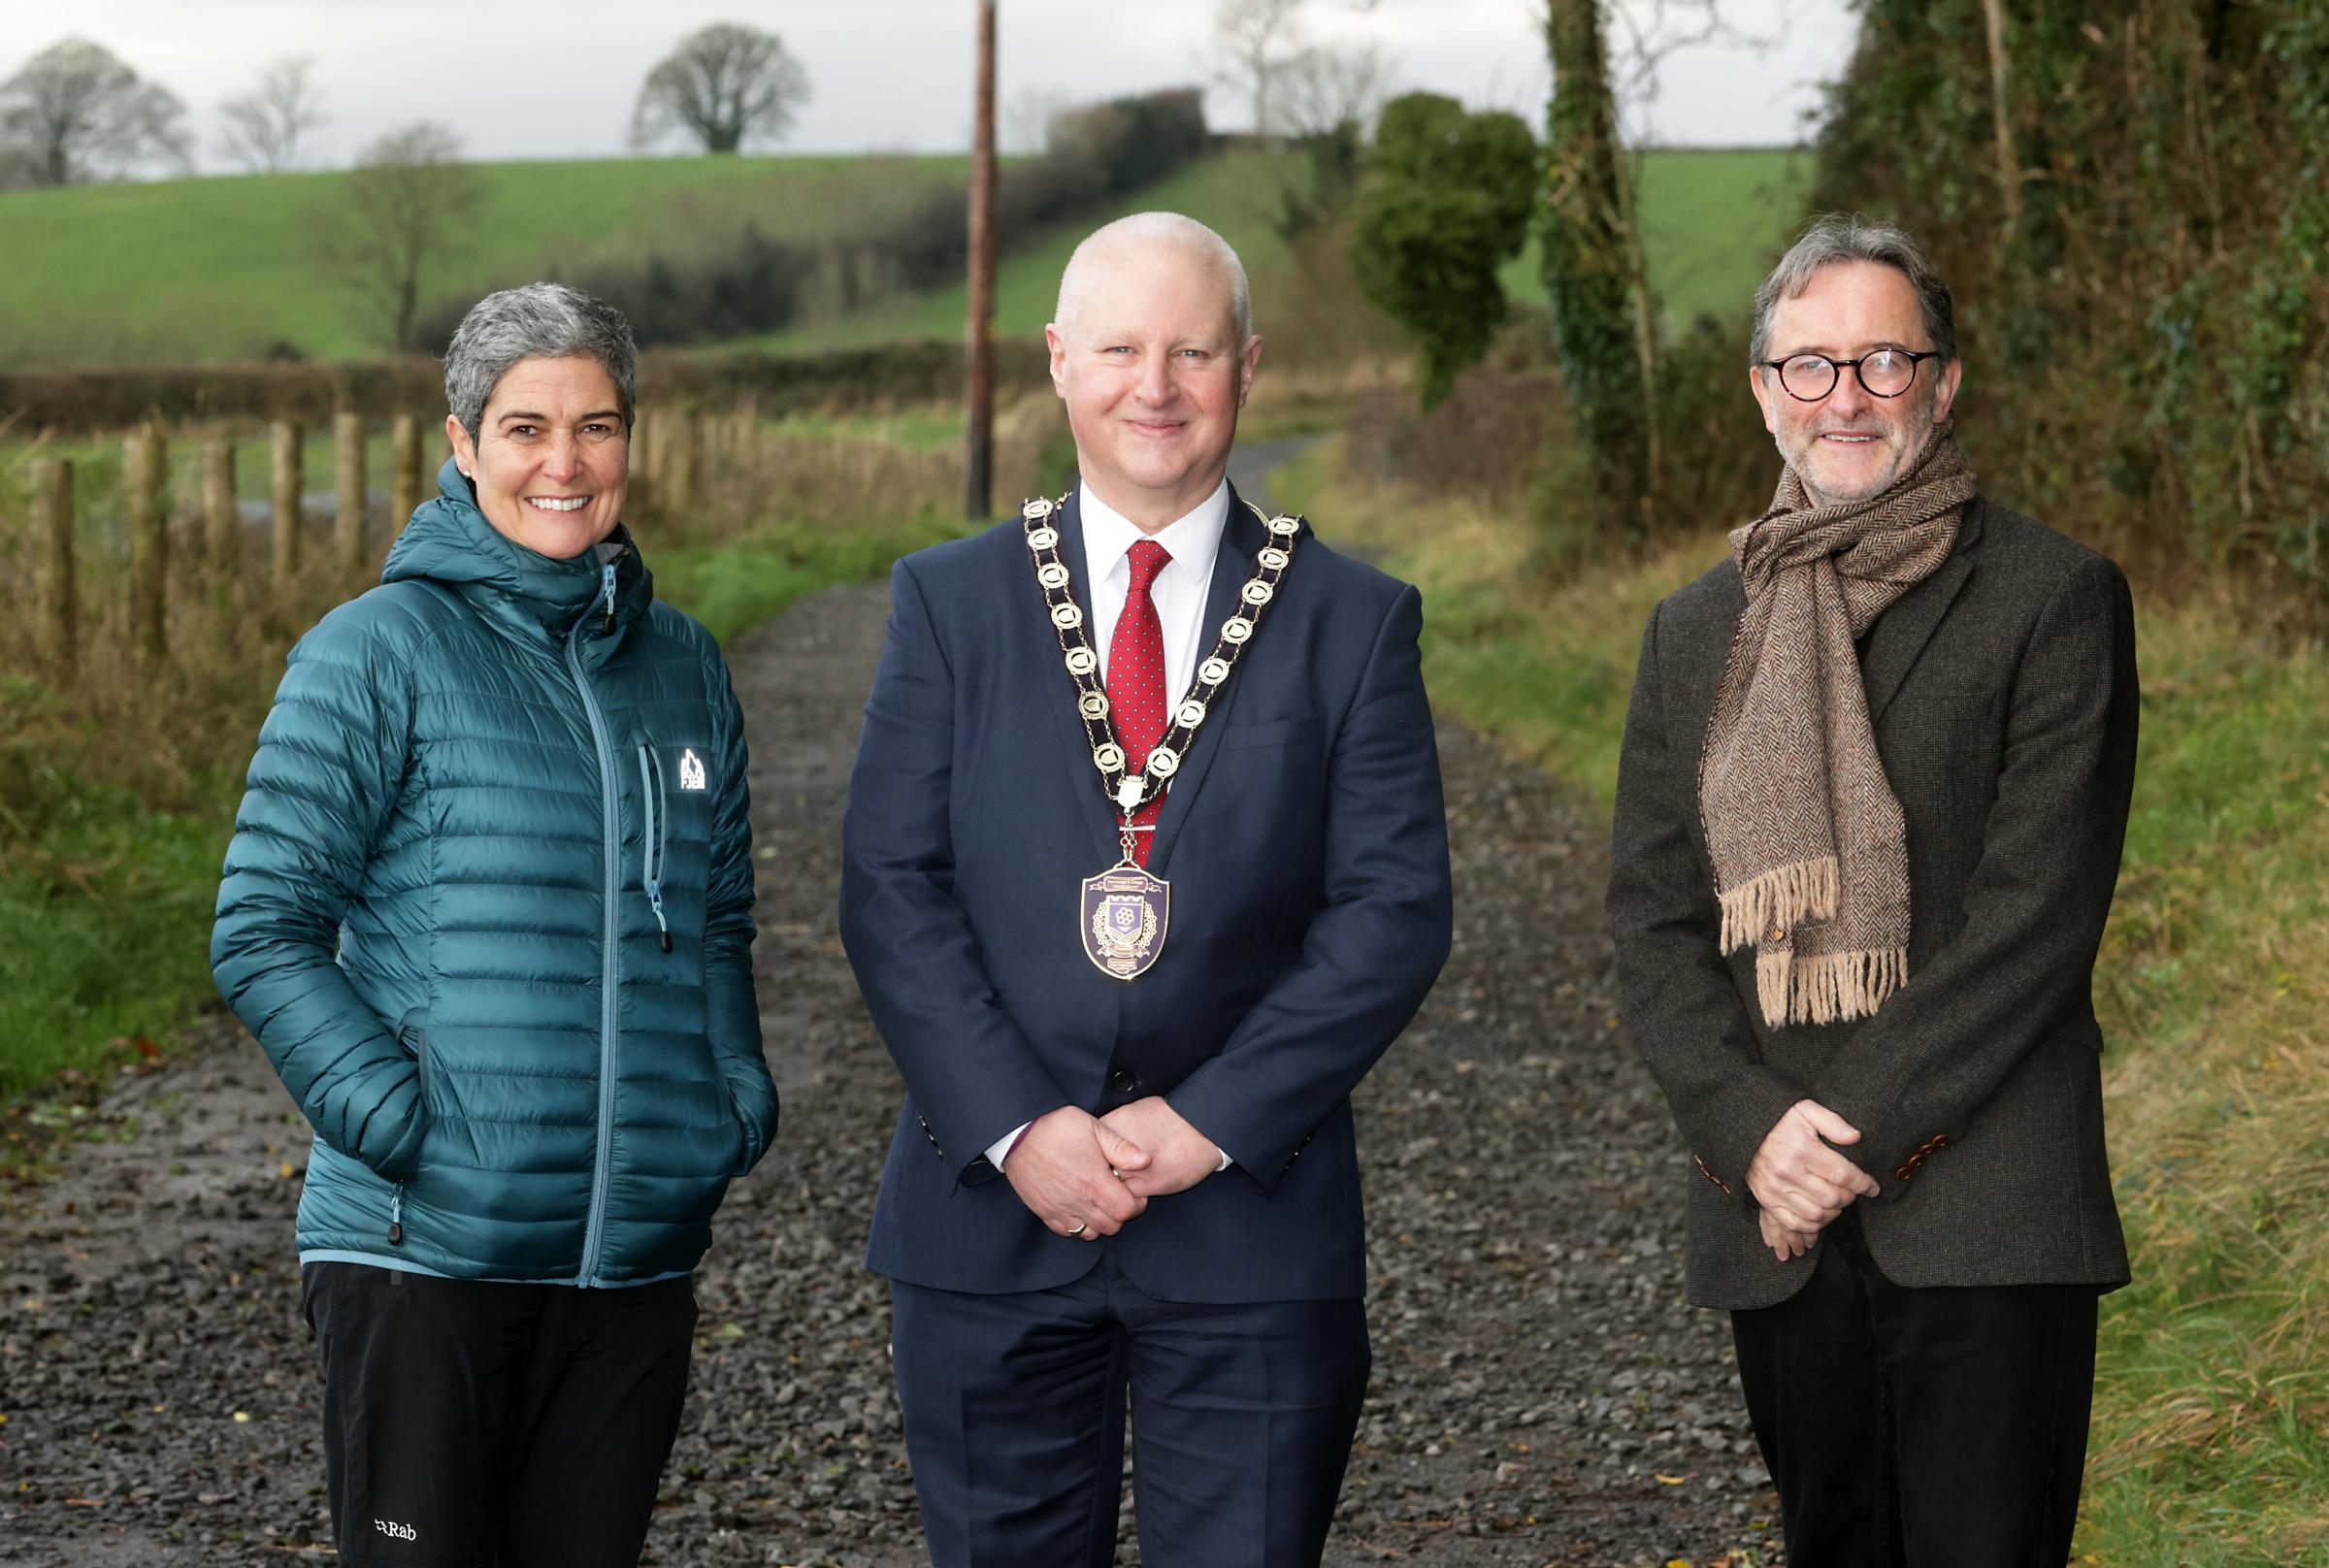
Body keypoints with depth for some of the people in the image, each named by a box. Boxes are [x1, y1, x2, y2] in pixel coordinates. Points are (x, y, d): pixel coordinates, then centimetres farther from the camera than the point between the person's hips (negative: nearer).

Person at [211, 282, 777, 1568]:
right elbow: (260, 931, -7)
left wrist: (737, 1102, 5)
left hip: (636, 1253, 5)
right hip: (424, 1246, -4)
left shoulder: (680, 663, 11)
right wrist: (396, 1115, -15)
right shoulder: (378, 652, -5)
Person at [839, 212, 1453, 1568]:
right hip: (995, 1209, 1)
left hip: (1253, 1223, 0)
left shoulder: (1355, 621, 3)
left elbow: (1396, 909, -3)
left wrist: (1212, 1122, -12)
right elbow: (892, 891, -1)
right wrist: (1015, 1128, -13)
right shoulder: (948, 602, 5)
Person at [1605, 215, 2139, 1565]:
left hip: (1984, 1216, -4)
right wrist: (1752, 1130, -8)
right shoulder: (1697, 632, 14)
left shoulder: (2055, 596, -2)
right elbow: (1651, 912, 8)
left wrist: (1865, 1137, -14)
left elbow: (2040, 906, -9)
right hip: (1777, 1220, 5)